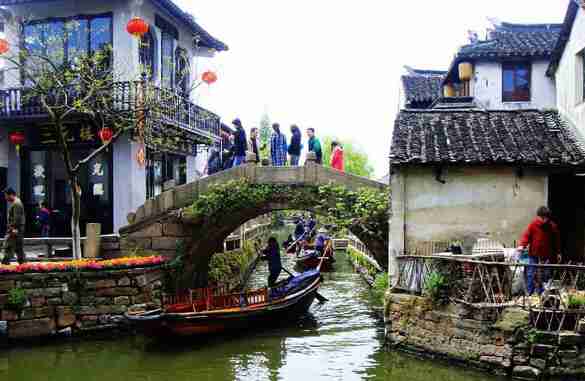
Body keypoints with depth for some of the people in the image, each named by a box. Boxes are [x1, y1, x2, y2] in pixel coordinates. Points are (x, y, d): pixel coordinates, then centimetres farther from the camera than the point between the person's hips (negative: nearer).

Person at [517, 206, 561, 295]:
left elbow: (557, 240, 9)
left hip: (547, 256, 2)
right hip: (534, 255, -1)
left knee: (545, 275, 4)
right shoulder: (533, 224, -5)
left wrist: (558, 253, 11)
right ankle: (529, 294, 5)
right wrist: (522, 245, -26)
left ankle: (541, 294, 14)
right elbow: (526, 235, -9)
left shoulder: (552, 226, 1)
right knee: (531, 274, -2)